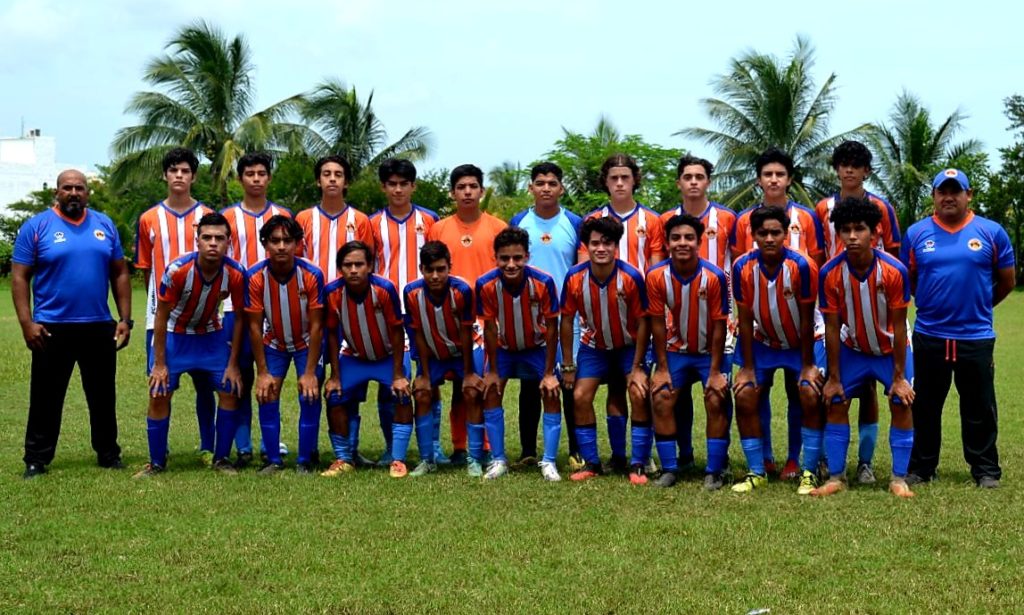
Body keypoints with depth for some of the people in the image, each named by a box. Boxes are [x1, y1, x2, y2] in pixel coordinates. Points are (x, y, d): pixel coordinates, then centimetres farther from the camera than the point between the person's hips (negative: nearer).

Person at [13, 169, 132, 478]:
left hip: (99, 327, 3)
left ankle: (108, 454, 25)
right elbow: (20, 278, -5)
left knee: (103, 396, 13)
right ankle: (36, 459, 12)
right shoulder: (37, 226, -3)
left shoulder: (105, 225, 8)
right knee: (46, 398, 4)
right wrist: (27, 323, -13)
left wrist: (125, 319, 4)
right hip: (52, 329, -3)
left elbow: (120, 274, 11)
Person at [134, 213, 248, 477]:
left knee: (230, 392, -4)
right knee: (159, 394, -9)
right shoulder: (177, 270, -29)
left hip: (211, 336, 3)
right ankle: (156, 463, 6)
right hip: (175, 335, -2)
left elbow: (239, 318, -7)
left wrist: (233, 364, -6)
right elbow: (161, 316, -17)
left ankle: (221, 459, 11)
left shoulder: (235, 274, -21)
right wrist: (159, 363, -15)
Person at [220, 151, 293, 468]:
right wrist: (231, 288, -9)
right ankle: (243, 447, 3)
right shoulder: (227, 217, 7)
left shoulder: (283, 216, 10)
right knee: (241, 377, 0)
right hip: (237, 307, -1)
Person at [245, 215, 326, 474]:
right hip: (273, 343, 2)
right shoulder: (255, 277, -23)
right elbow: (255, 327, -15)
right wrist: (262, 372, -14)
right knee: (267, 396, -6)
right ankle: (273, 460, 4)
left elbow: (316, 326, -20)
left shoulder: (312, 275, -26)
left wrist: (310, 372, -20)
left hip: (307, 343, -2)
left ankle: (305, 460, 0)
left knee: (310, 397, -11)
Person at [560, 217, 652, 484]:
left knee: (639, 395, -17)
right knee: (581, 397, -9)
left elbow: (643, 322, -16)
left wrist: (637, 367, -16)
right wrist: (568, 367, -7)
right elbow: (567, 321, -8)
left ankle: (638, 465, -7)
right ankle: (592, 463, 4)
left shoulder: (631, 277, -26)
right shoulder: (575, 278, -21)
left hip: (629, 345, -2)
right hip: (594, 346, 2)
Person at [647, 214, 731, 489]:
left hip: (710, 351, -2)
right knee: (661, 400, -8)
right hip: (676, 350, 2)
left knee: (716, 402, -12)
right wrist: (662, 368, -8)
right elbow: (658, 324, -9)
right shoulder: (656, 276, -17)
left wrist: (715, 371, -15)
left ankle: (714, 471, -2)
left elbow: (719, 326, -16)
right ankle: (668, 469, 3)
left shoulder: (714, 276, -23)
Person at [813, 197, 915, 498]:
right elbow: (832, 327, -14)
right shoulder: (830, 273, -23)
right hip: (852, 349, 1)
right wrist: (834, 377, -10)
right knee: (836, 404, -4)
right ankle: (836, 477, 5)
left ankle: (899, 479, 1)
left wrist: (899, 376, -16)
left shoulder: (894, 271, -27)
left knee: (901, 405, -8)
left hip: (890, 348, -1)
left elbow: (899, 326, -19)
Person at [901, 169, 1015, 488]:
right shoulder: (916, 233, 2)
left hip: (977, 336, -1)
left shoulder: (992, 233, -1)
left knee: (980, 409, 6)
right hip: (929, 336, 1)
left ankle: (986, 470, 16)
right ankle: (921, 468, 22)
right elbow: (908, 281, 12)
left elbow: (1007, 281, 8)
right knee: (925, 407, 11)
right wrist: (934, 304, 11)